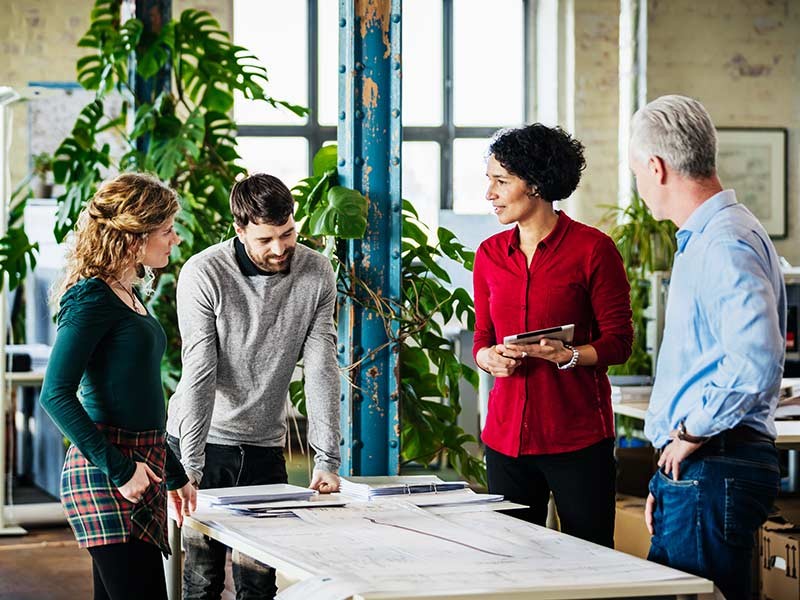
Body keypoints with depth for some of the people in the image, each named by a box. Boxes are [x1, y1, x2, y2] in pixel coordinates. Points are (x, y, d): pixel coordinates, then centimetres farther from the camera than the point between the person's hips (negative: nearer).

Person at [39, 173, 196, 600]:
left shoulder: (128, 297, 17)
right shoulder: (92, 299, -11)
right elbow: (56, 394, -17)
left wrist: (175, 474, 27)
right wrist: (119, 469, -20)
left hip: (140, 465, 9)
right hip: (107, 481, -9)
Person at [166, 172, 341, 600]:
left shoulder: (317, 274, -6)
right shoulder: (204, 274, -16)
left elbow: (321, 370, -8)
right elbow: (199, 375, -19)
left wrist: (327, 459, -14)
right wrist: (190, 467, -24)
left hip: (264, 445, 3)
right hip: (203, 438, -3)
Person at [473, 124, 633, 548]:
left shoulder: (592, 248, -5)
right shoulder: (490, 254, 10)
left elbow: (618, 342, -4)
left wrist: (566, 355, -22)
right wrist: (490, 358, -6)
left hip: (578, 435, -4)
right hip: (506, 431, 5)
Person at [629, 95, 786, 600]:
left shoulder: (727, 244, -16)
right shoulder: (702, 240, 19)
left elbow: (755, 364, -31)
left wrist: (692, 433, -17)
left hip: (714, 471, -11)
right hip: (693, 471, 11)